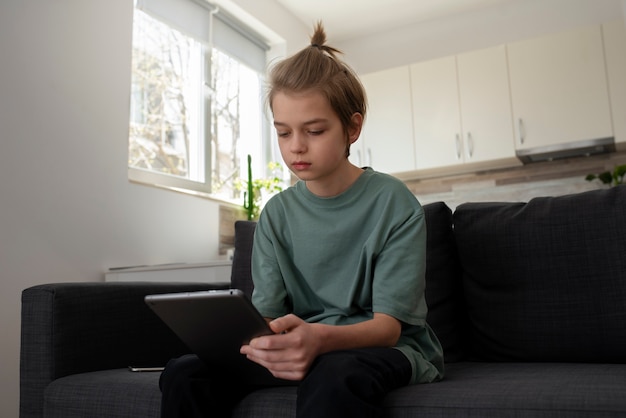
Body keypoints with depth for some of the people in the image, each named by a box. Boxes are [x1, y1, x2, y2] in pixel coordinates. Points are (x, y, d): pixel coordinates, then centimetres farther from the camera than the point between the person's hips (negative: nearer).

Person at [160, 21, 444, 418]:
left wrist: (321, 338, -38)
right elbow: (267, 311, -1)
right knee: (185, 373, -19)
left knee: (333, 377, -39)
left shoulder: (394, 203, -10)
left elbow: (388, 324, -15)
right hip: (303, 343, 4)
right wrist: (255, 339, -28)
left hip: (388, 345, -3)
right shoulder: (277, 214, 3)